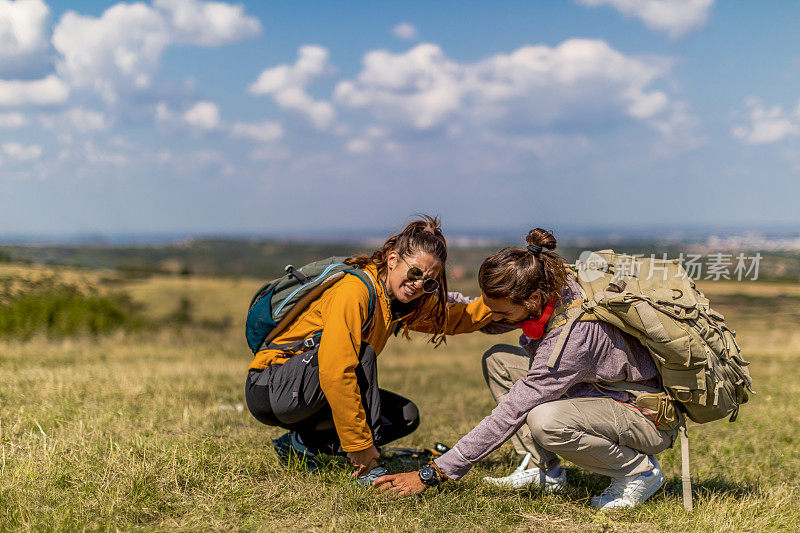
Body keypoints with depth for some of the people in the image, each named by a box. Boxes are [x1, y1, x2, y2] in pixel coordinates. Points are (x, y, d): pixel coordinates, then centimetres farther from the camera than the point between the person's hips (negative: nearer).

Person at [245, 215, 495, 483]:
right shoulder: (354, 291, -25)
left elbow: (457, 317, 16)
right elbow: (334, 371, -34)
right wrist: (359, 444, -32)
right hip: (269, 389, -9)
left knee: (406, 416, 1)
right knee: (361, 353, -30)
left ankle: (303, 442, 2)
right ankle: (367, 468, -25)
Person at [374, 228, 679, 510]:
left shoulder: (573, 335, -35)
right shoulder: (551, 291, -11)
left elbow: (510, 415, -31)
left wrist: (432, 475, -27)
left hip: (651, 415, -8)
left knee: (545, 421, -37)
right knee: (498, 360, -3)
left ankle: (639, 471, -10)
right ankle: (544, 470, 2)